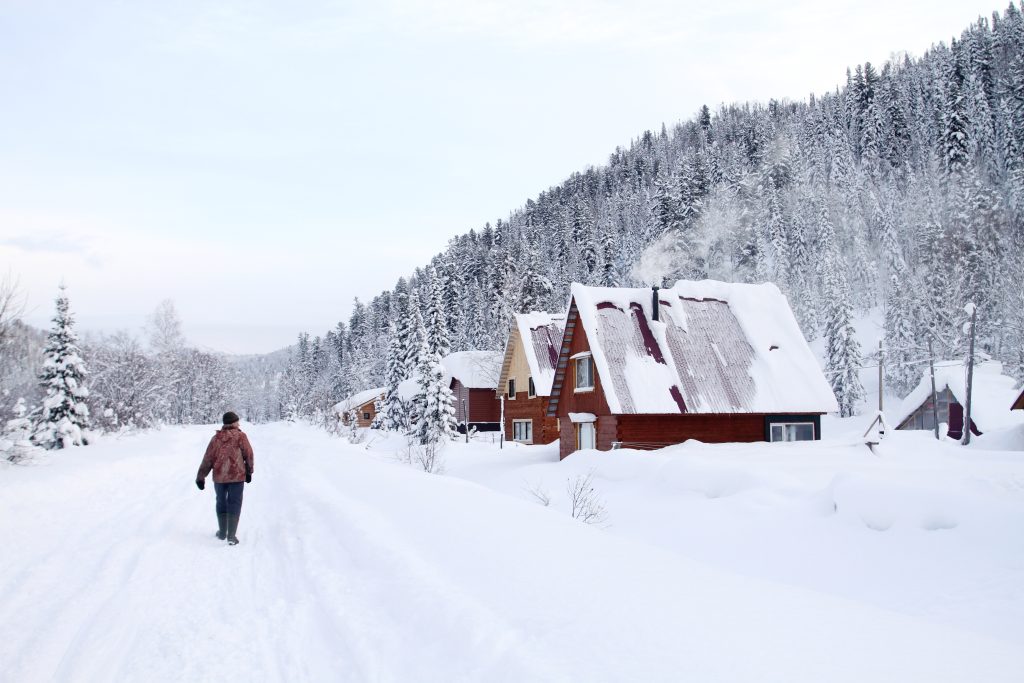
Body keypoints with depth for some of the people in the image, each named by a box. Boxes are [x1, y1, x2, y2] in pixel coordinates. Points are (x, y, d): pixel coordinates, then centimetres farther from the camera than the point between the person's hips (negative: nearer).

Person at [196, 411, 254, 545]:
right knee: (234, 504, 2)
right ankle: (231, 536, -3)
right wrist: (249, 472, 9)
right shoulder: (240, 436, -6)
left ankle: (222, 532, 27)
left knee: (221, 503, 19)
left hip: (219, 477, 3)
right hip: (237, 476, -3)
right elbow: (248, 455, -5)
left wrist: (200, 477, 8)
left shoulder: (216, 438, 2)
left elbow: (208, 459, 3)